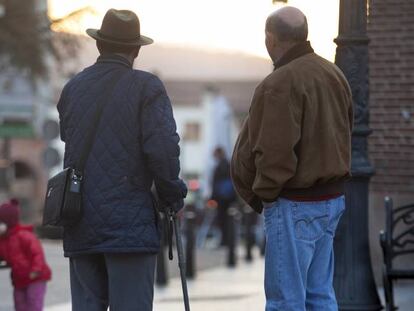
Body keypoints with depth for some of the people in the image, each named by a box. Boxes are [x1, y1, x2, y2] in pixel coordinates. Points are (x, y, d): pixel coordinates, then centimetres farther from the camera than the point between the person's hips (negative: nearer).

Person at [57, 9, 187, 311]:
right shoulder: (146, 87, -5)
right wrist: (172, 195, -1)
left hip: (80, 228, 5)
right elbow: (163, 147, -14)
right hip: (129, 221, -5)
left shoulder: (73, 87, 11)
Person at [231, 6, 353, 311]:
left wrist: (262, 194, -7)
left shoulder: (280, 84, -19)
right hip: (332, 197, 9)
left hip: (294, 205, -9)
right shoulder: (334, 74, 9)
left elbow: (275, 152, -22)